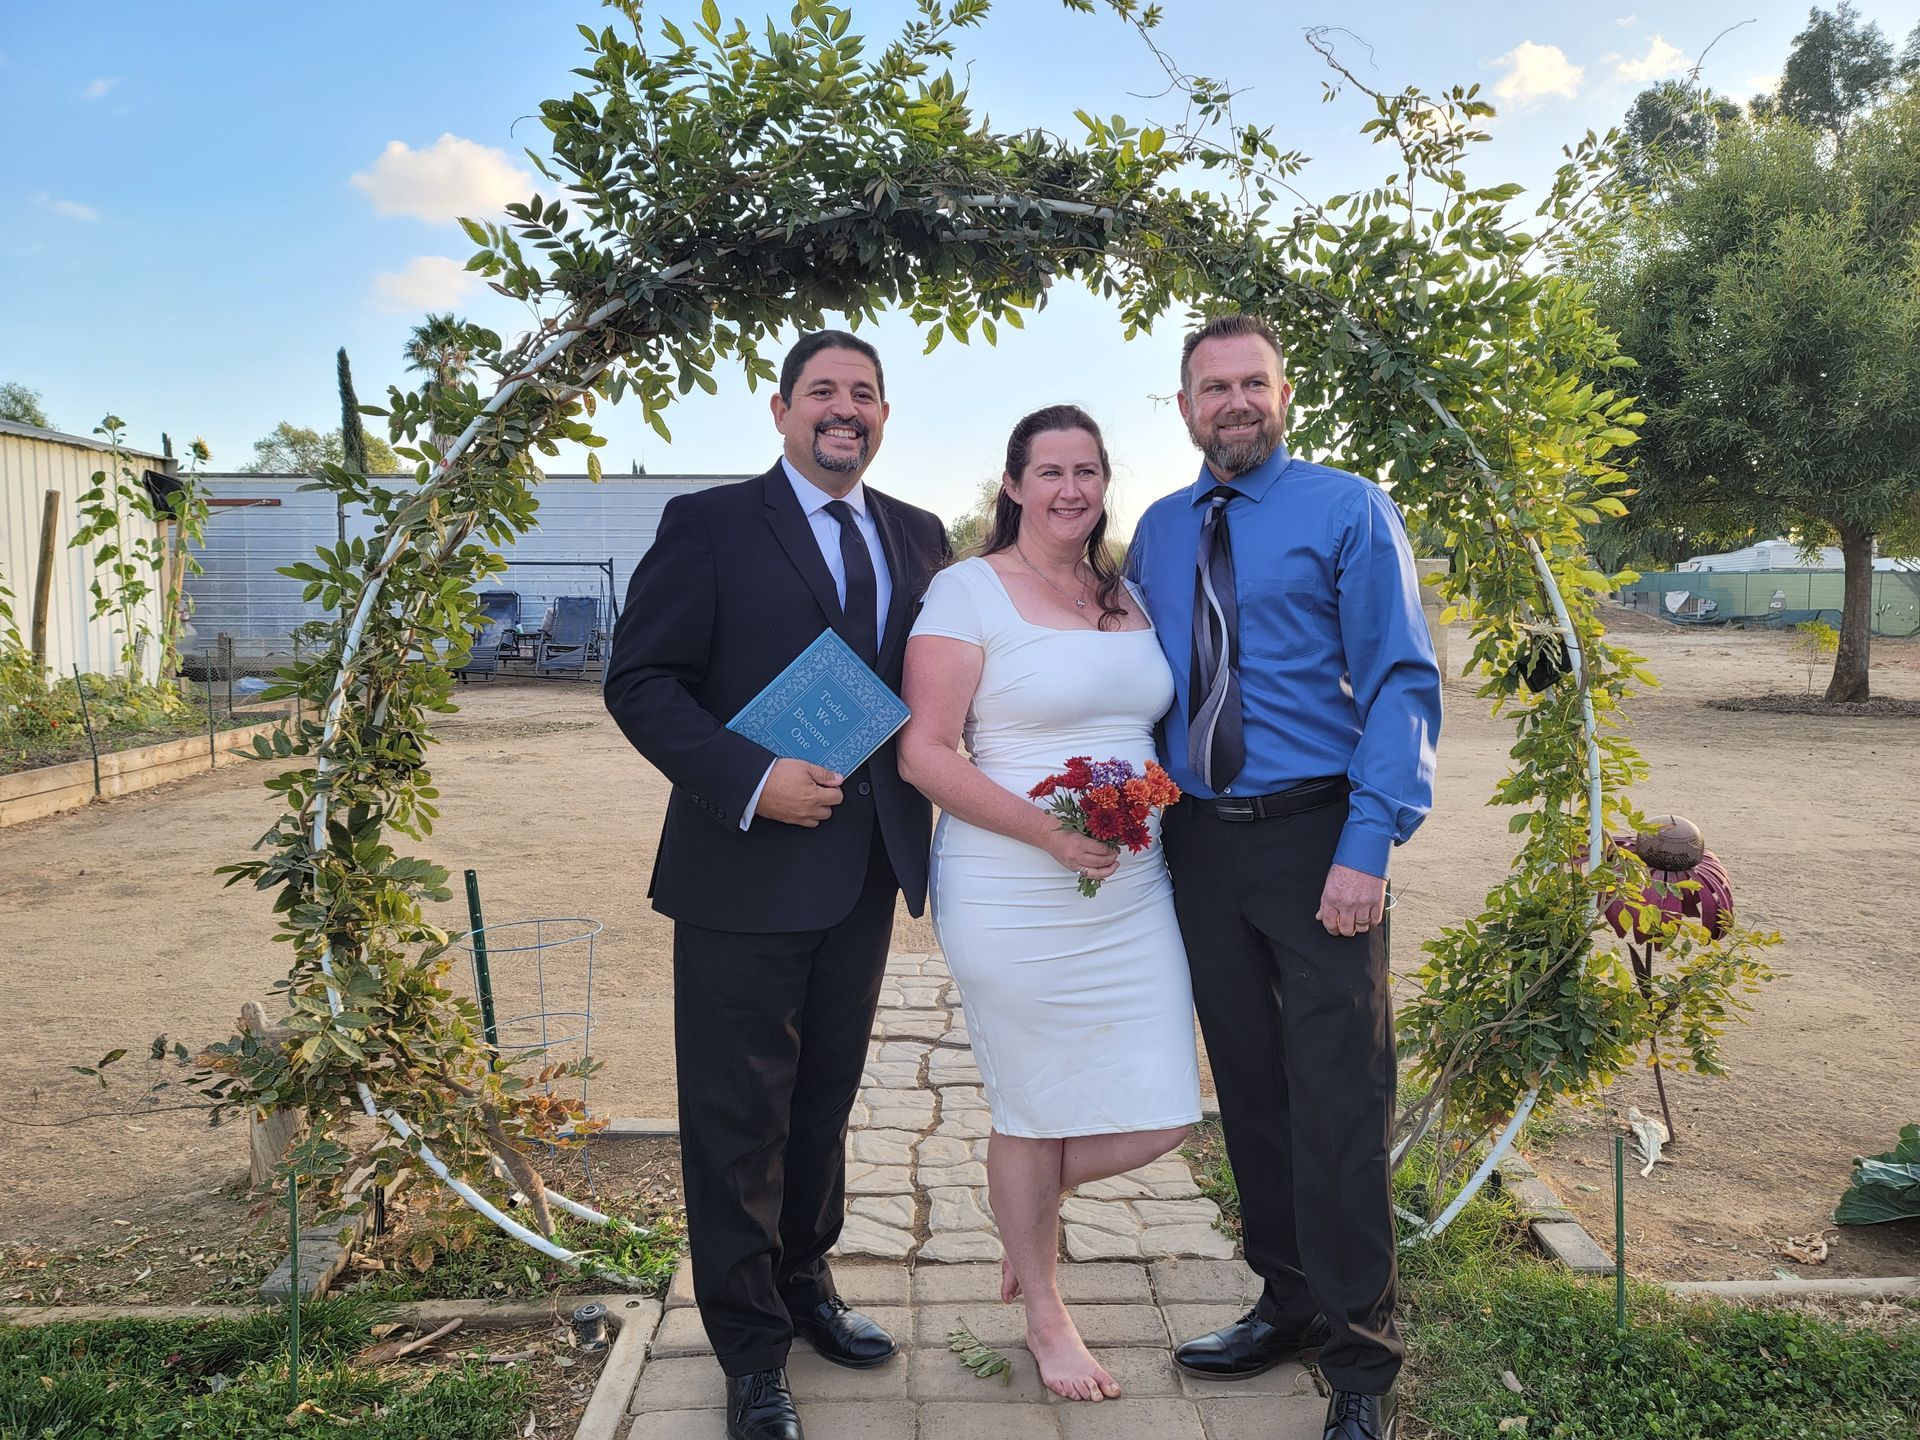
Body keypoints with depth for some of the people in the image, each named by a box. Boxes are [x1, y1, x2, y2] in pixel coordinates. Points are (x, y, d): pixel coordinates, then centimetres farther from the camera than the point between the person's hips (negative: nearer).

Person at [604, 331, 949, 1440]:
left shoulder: (918, 537, 10)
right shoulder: (709, 525, -5)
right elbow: (640, 681, -9)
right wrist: (751, 779, -21)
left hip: (868, 868, 5)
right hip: (747, 870, -5)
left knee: (827, 1096, 19)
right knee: (740, 1118, 7)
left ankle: (805, 1284, 40)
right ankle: (751, 1347, 25)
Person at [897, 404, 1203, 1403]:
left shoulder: (1129, 596, 12)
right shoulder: (969, 590, -6)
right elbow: (923, 752, -12)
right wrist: (1049, 832, -20)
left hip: (1131, 893, 6)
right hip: (1014, 897, -5)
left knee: (1156, 1119, 5)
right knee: (1032, 1114, 8)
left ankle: (1031, 1193, 38)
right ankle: (1042, 1310, 35)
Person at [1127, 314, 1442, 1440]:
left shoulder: (1349, 509, -2)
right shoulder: (1159, 532, 11)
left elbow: (1401, 681, -8)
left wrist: (1367, 848, -17)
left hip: (1318, 840, -4)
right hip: (1199, 842, 5)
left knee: (1340, 1099, -1)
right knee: (1249, 1087, 14)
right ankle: (1288, 1304, 33)